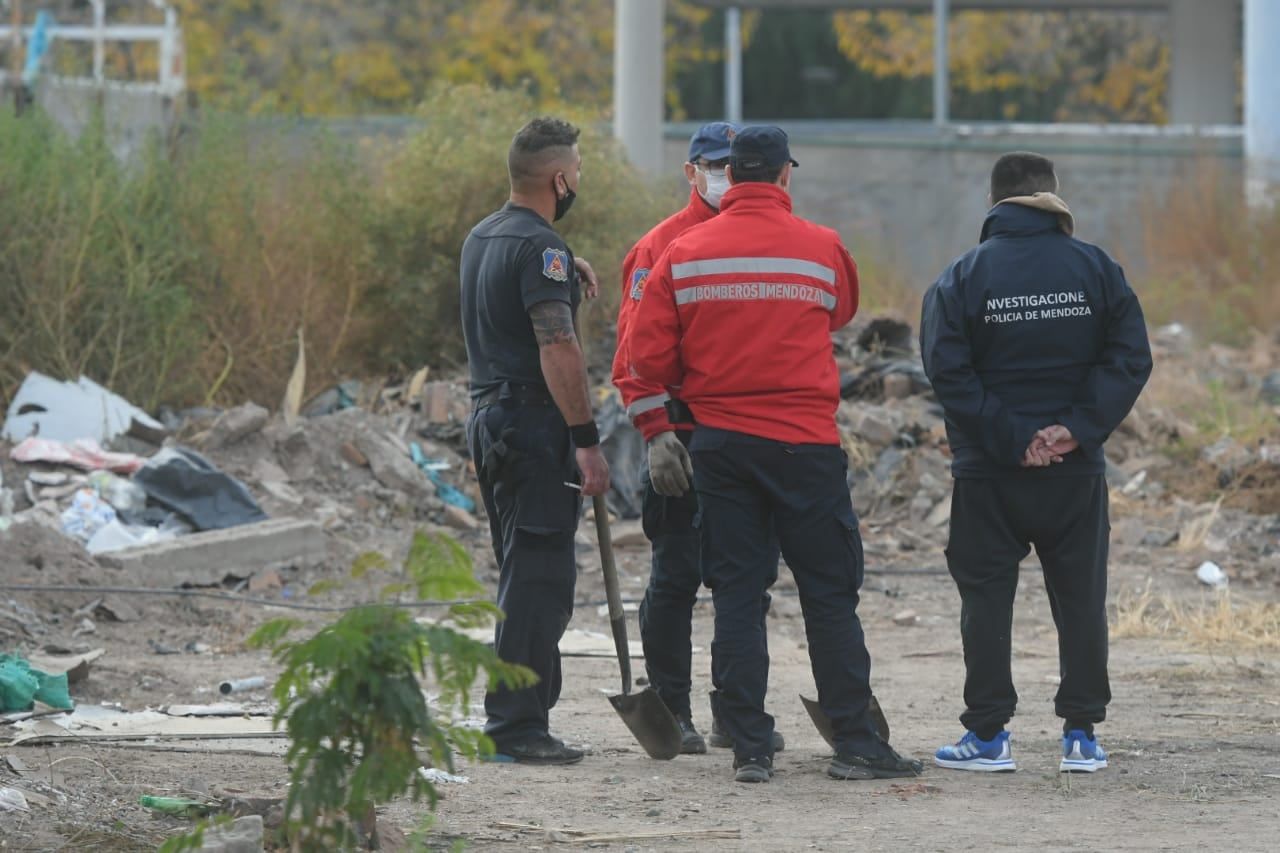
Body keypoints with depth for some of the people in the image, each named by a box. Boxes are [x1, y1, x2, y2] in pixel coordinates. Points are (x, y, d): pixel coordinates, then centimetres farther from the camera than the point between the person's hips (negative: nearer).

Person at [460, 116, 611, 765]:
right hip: (534, 422, -10)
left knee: (526, 573, 16)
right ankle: (516, 726, -10)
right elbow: (557, 350, -22)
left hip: (488, 416, 10)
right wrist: (587, 441, -22)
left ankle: (517, 717, 19)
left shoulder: (482, 237, 15)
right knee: (538, 577, -8)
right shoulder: (539, 246, -15)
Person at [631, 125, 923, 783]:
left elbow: (650, 357, -1)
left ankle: (749, 748, 2)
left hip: (718, 444, 2)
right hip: (804, 442, -2)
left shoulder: (683, 255, 0)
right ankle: (855, 742, 3)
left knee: (735, 595, 6)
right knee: (830, 594, 4)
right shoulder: (822, 249, -4)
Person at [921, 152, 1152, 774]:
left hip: (989, 473, -1)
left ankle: (987, 734, 5)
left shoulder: (963, 278, -4)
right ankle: (1082, 733, 8)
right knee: (1080, 597, 9)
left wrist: (1009, 438, -12)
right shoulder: (1096, 269, 0)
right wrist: (1077, 428, -11)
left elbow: (948, 371, -13)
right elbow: (1130, 358, -6)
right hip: (1076, 470, 1)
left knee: (986, 598, 6)